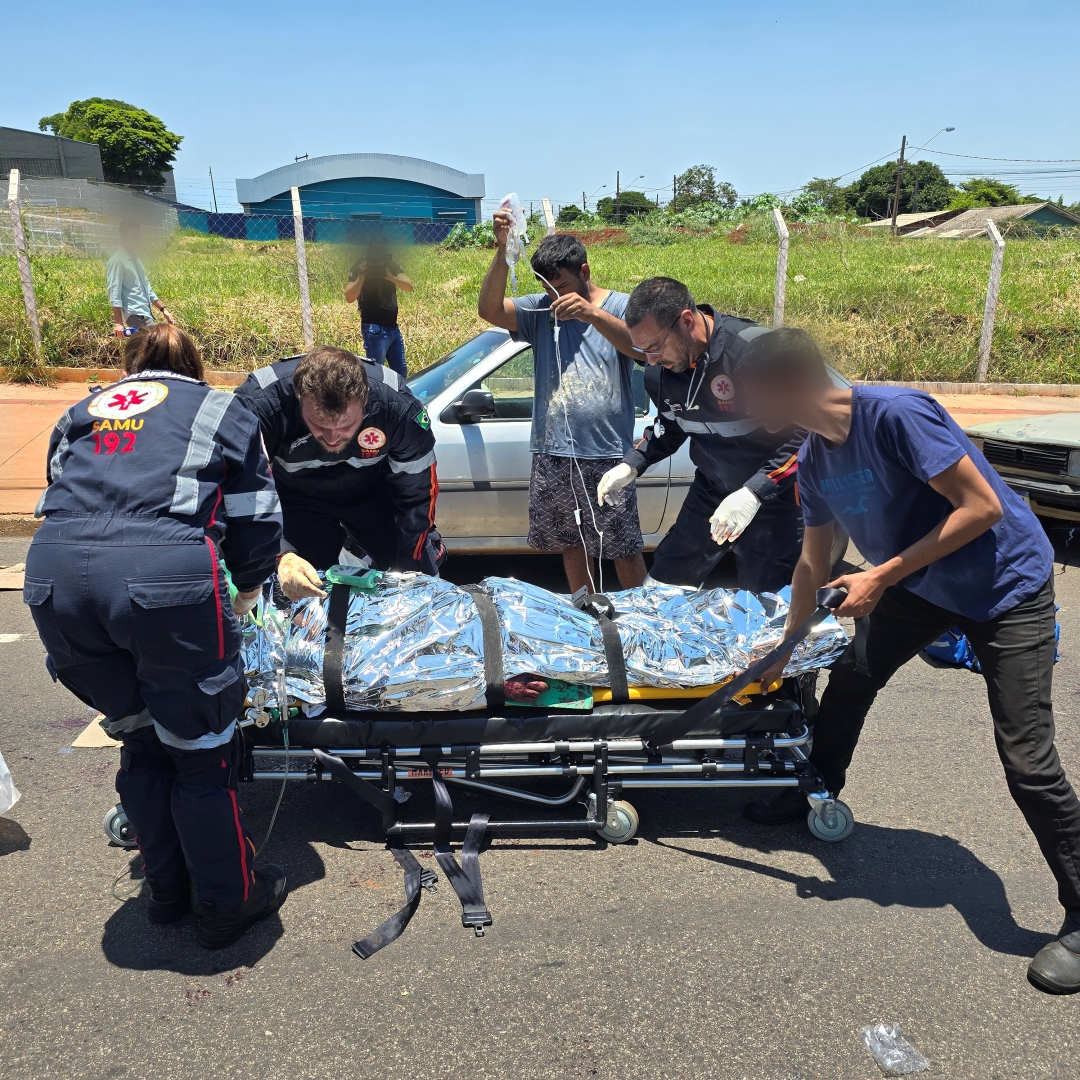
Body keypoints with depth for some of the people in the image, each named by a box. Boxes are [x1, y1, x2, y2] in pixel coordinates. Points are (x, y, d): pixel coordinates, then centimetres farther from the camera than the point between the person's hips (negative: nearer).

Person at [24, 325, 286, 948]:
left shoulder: (81, 414, 30)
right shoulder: (222, 411, 20)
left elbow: (64, 501, 25)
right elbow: (256, 524, 16)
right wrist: (246, 598, 33)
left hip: (54, 577, 5)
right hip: (169, 578, -4)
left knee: (141, 740, 23)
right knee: (204, 749, 13)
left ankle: (168, 890, 40)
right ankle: (228, 904, 29)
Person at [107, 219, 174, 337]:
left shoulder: (135, 258, 19)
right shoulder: (117, 261, -9)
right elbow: (114, 294, -14)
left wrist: (163, 309, 20)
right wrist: (118, 323, -21)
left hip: (146, 315, 9)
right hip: (136, 316, -9)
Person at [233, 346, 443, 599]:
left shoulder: (398, 407, -34)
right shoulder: (257, 405, -38)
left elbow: (416, 493, -20)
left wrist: (406, 566, -15)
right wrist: (279, 556, -47)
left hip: (373, 491, 1)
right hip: (296, 500, -1)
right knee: (300, 592, -8)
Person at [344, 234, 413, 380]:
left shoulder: (391, 266, 8)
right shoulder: (359, 267, -6)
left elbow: (410, 287, -7)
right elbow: (349, 298, -17)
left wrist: (390, 277, -23)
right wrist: (362, 275, -27)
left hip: (393, 327, 6)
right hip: (375, 329, -6)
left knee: (401, 371, 13)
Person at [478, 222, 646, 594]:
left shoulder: (621, 306, -1)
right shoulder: (540, 310, 6)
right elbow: (491, 310, -11)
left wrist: (593, 315, -37)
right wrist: (502, 252, -24)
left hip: (608, 455, -3)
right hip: (553, 456, 4)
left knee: (624, 546, 3)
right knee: (571, 541, 15)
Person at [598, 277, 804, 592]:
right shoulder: (659, 372, -6)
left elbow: (806, 433, -24)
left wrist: (754, 493, -33)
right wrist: (631, 465, -1)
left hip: (772, 494, -6)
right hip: (710, 492, 6)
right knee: (664, 581, 10)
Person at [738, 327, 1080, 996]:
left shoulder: (896, 414, -29)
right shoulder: (816, 460, -4)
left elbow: (982, 506, -27)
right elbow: (815, 561, 7)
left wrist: (883, 576, -26)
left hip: (1007, 584, -7)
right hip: (921, 583, 7)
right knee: (850, 678, 12)